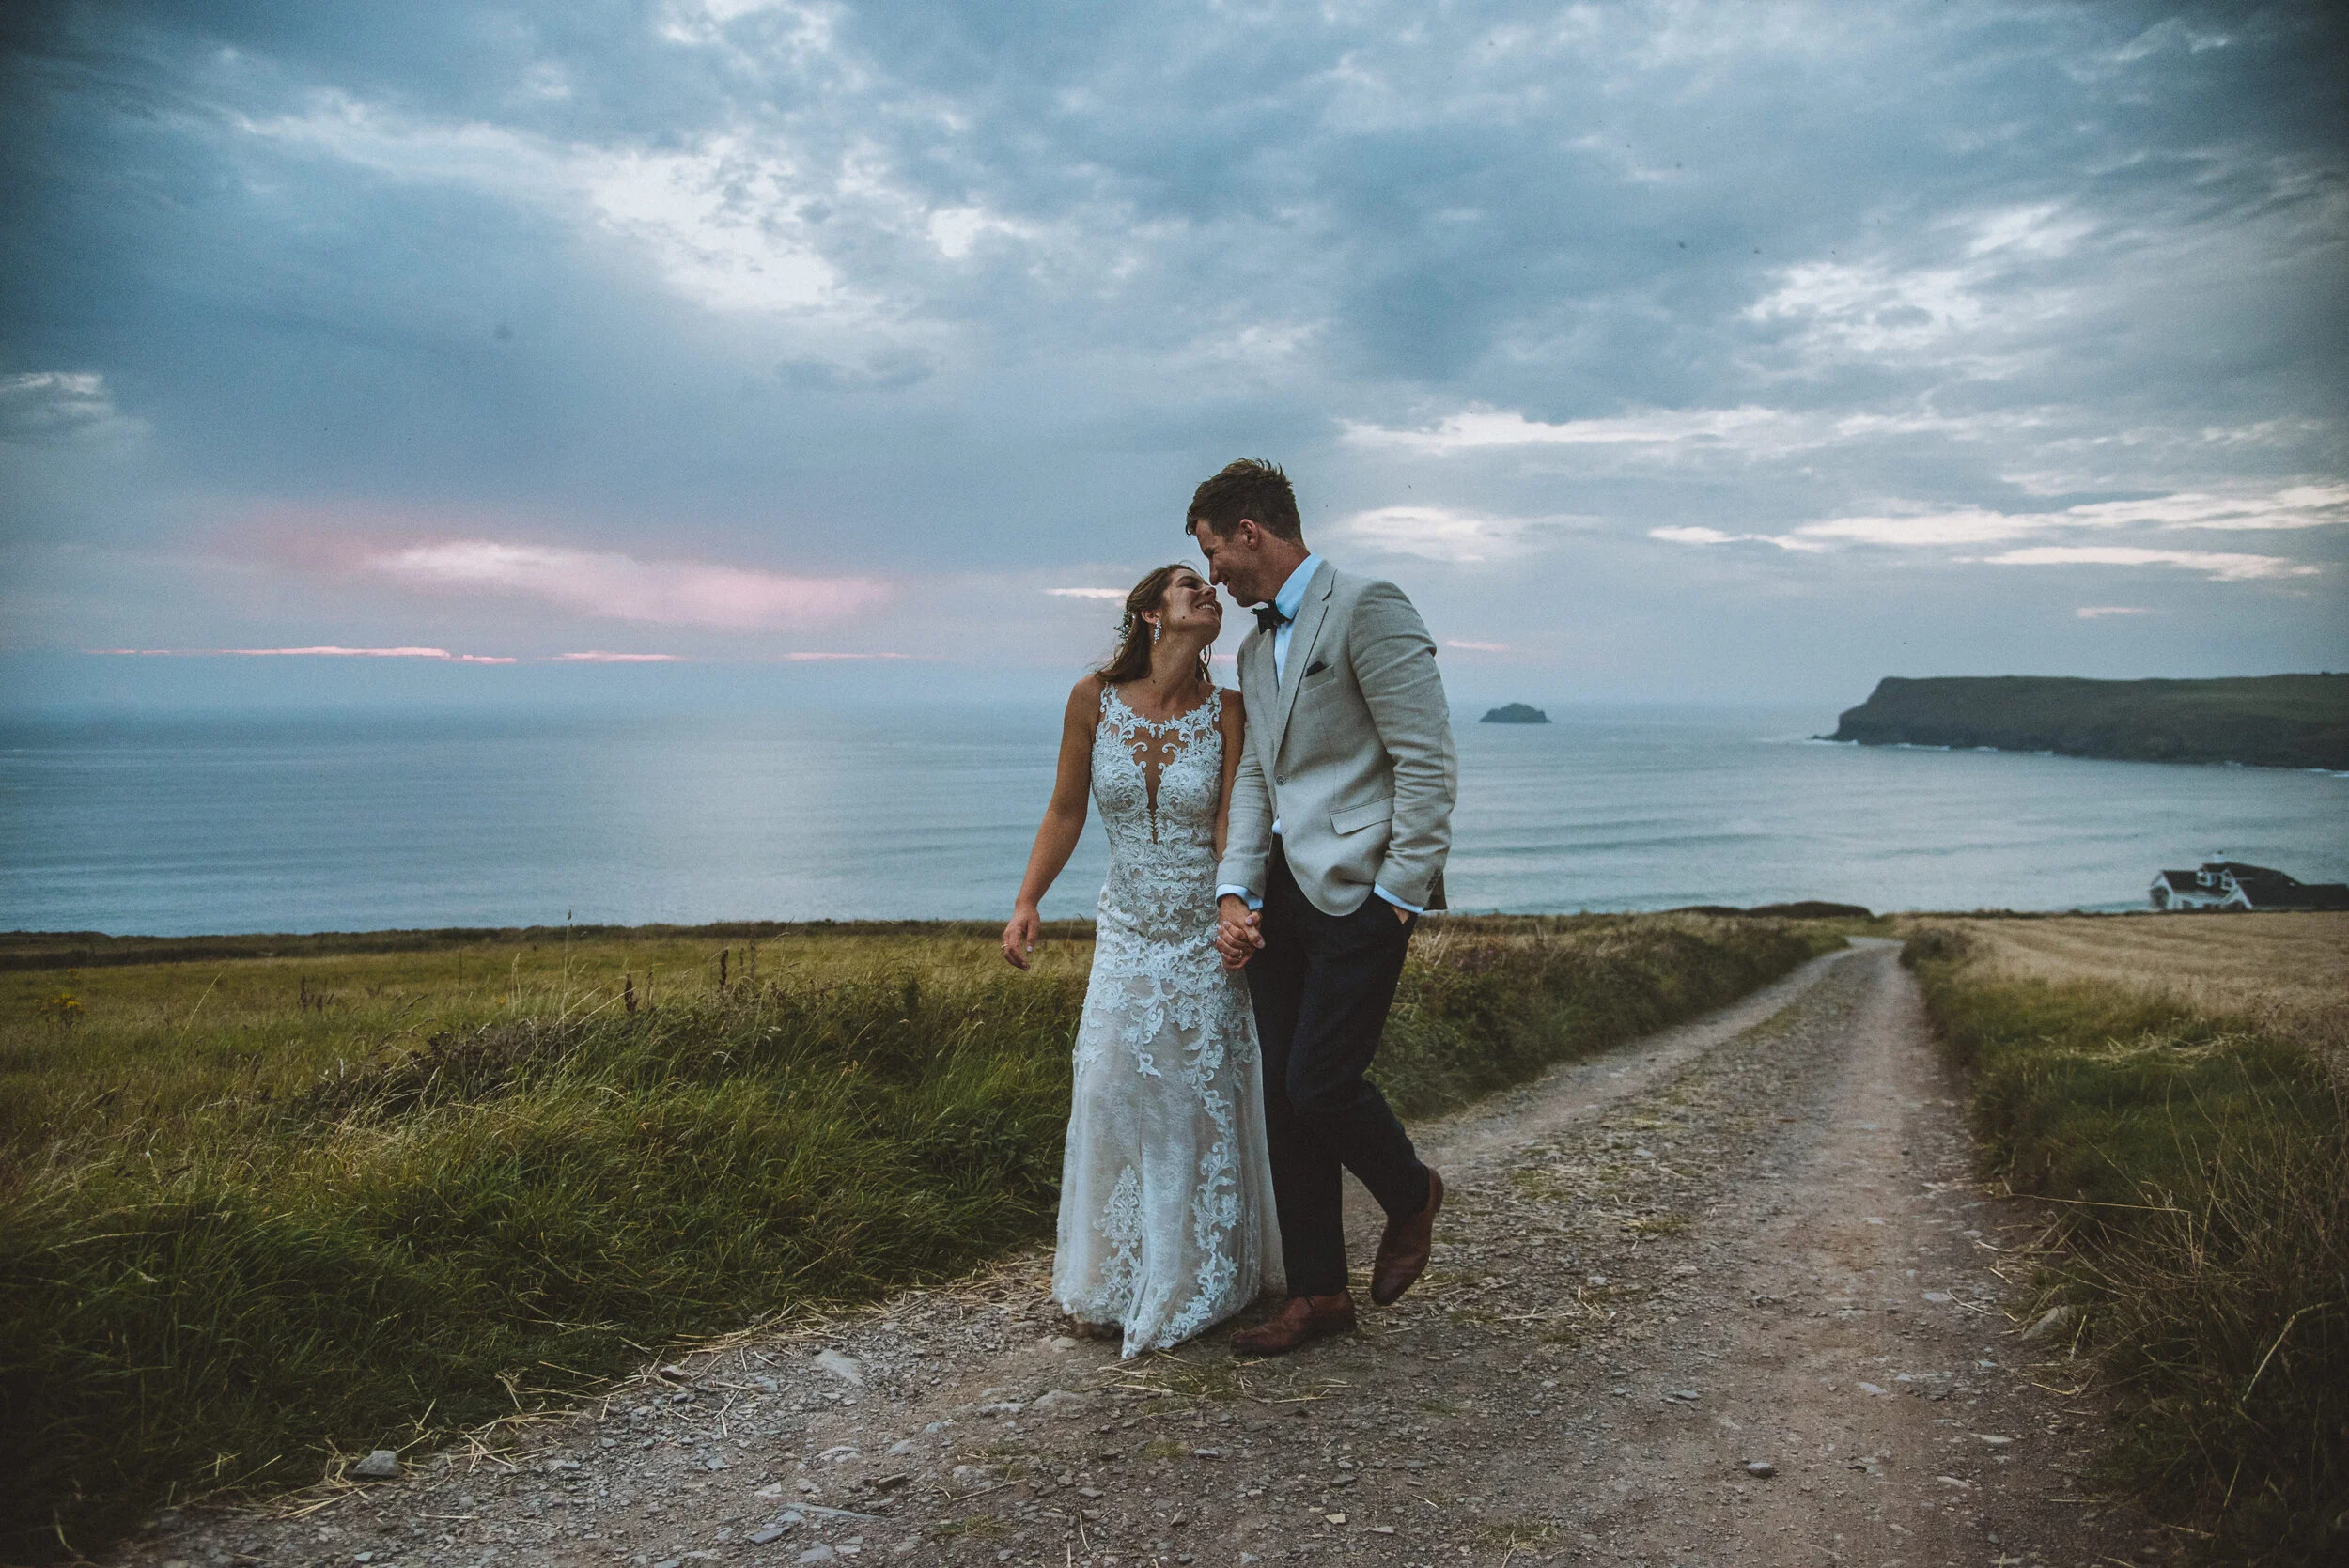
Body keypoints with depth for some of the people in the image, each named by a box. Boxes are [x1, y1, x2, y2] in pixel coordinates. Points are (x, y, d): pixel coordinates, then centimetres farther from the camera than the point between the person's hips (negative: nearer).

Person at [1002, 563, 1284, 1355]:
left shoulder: (1225, 711, -9)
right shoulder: (1094, 698, -6)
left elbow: (1231, 828, -12)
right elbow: (1065, 811, 0)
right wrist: (1026, 903, -9)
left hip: (1207, 930, -1)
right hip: (1129, 927, 1)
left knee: (1204, 1096, 3)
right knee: (1114, 1090, 1)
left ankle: (1197, 1283, 22)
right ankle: (1115, 1283, 20)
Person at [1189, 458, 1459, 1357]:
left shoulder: (1368, 610, -10)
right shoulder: (1258, 647, 18)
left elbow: (1428, 764, -14)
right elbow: (1254, 778, 15)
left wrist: (1401, 896, -14)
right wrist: (1234, 894, 3)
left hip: (1358, 891, -8)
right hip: (1282, 895, 8)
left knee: (1320, 1082, -10)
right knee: (1284, 1095, 8)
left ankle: (1411, 1194, 21)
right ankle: (1318, 1293, 20)